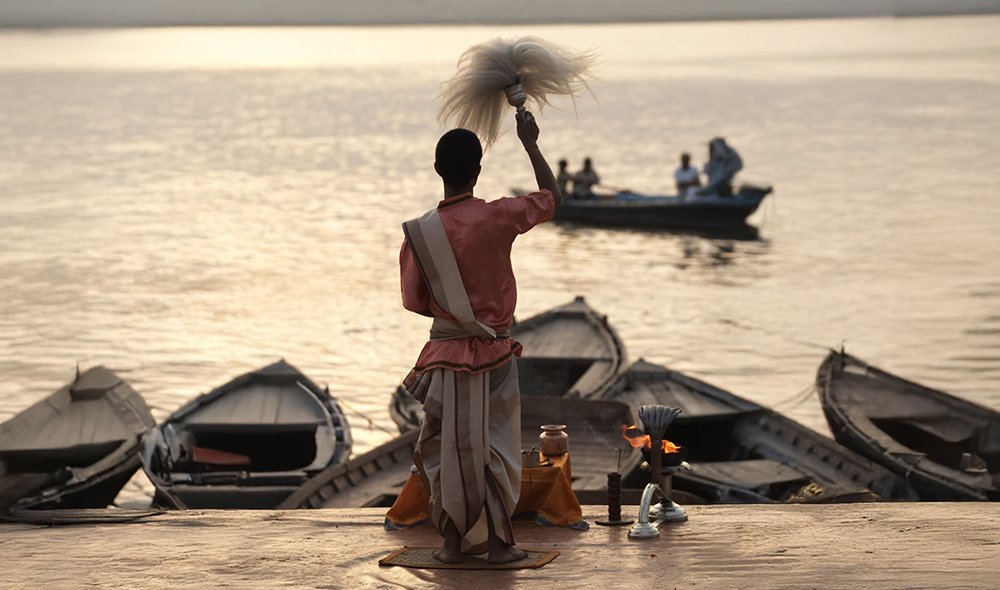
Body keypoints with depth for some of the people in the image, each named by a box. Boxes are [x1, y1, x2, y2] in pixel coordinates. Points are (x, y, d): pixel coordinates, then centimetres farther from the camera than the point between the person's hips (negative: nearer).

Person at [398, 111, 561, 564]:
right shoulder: (496, 218, -13)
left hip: (445, 353, 1)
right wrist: (530, 144, 12)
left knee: (446, 446, 12)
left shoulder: (419, 232, -8)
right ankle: (498, 541, 10)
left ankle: (453, 540, 14)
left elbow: (414, 301, 0)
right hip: (494, 354, -1)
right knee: (495, 445, 8)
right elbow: (553, 197, 4)